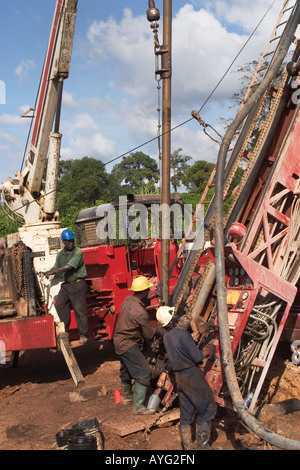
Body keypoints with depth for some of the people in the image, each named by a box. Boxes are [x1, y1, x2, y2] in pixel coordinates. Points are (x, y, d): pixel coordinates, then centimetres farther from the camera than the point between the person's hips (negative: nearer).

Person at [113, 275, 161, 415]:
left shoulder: (128, 300, -4)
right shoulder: (140, 312, -28)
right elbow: (149, 334, -17)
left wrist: (149, 299, 9)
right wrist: (158, 331, 1)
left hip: (119, 340, 10)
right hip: (129, 345, -10)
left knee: (126, 369, 26)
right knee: (144, 373, -4)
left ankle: (127, 396, 46)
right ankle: (138, 406, 1)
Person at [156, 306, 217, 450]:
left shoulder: (166, 336, 2)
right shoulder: (183, 334, -22)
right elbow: (197, 357, -19)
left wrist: (198, 333, 22)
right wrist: (208, 350, 0)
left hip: (178, 376, 8)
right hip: (192, 375, -7)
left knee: (186, 413, 17)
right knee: (208, 408, 8)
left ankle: (187, 446, 25)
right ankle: (202, 445, 13)